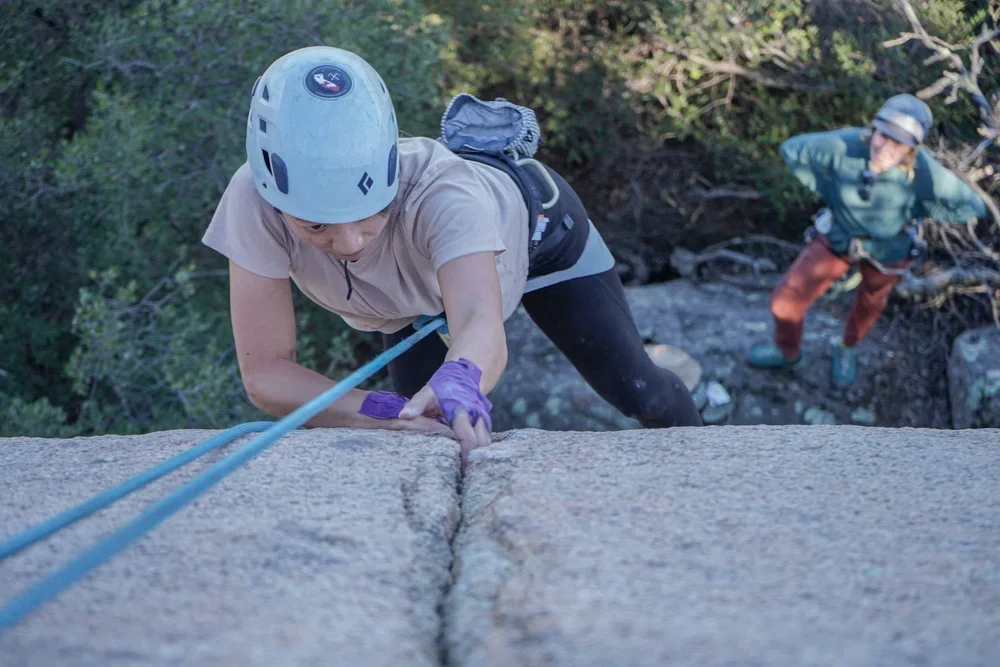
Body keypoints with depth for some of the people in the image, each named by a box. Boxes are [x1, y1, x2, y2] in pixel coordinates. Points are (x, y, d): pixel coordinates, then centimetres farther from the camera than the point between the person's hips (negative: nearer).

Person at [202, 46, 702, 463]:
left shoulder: (439, 191, -48)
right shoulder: (255, 200, -42)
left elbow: (482, 325, -64)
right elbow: (264, 372, -42)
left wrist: (460, 381, -88)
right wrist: (386, 412, -59)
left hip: (530, 225, -2)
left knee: (637, 392, 3)